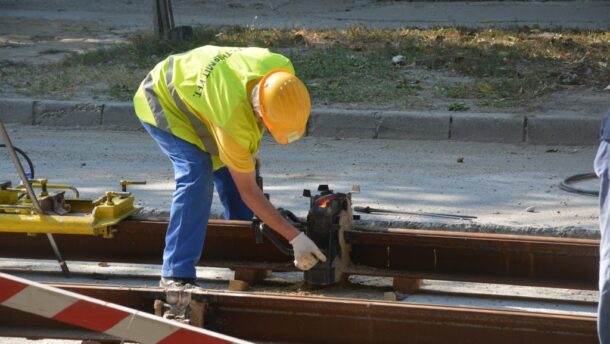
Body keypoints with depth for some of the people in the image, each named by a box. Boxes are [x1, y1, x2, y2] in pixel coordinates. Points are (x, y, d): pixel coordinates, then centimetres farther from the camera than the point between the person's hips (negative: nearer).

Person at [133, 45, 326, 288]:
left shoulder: (281, 69, -26)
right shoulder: (233, 121, -43)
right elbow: (247, 191, -30)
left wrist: (251, 150, 7)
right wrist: (296, 238, -29)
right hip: (162, 104, -8)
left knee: (236, 168, 2)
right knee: (196, 175, -25)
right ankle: (176, 274, -25)